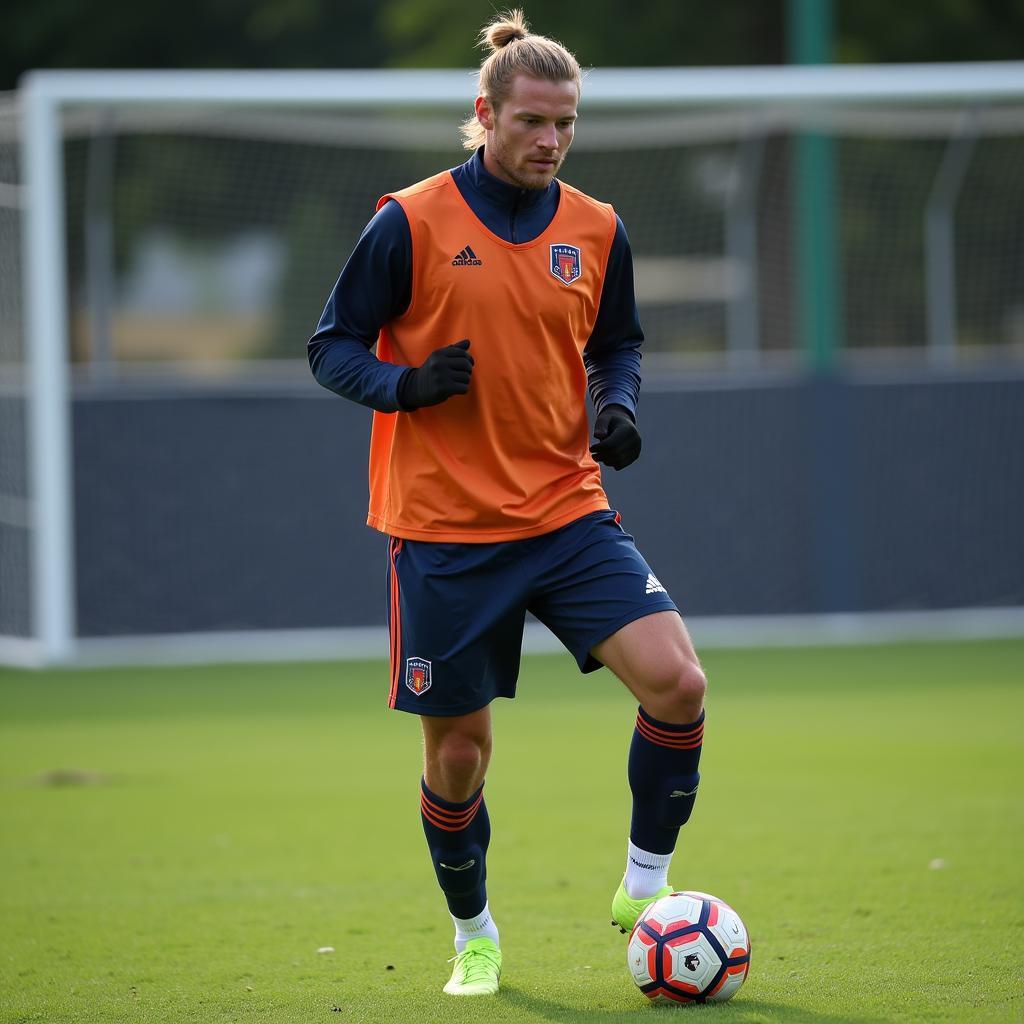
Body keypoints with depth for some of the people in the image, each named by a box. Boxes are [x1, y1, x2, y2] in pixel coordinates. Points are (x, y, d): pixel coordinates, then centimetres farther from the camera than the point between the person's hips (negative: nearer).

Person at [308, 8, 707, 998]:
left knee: (677, 682, -17)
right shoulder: (411, 223, -6)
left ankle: (645, 882, 2)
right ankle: (474, 936, 29)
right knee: (458, 752, 5)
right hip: (444, 531, -3)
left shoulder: (597, 231, 5)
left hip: (568, 516, 3)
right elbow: (332, 347, -1)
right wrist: (404, 385, -20)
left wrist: (620, 405, -2)